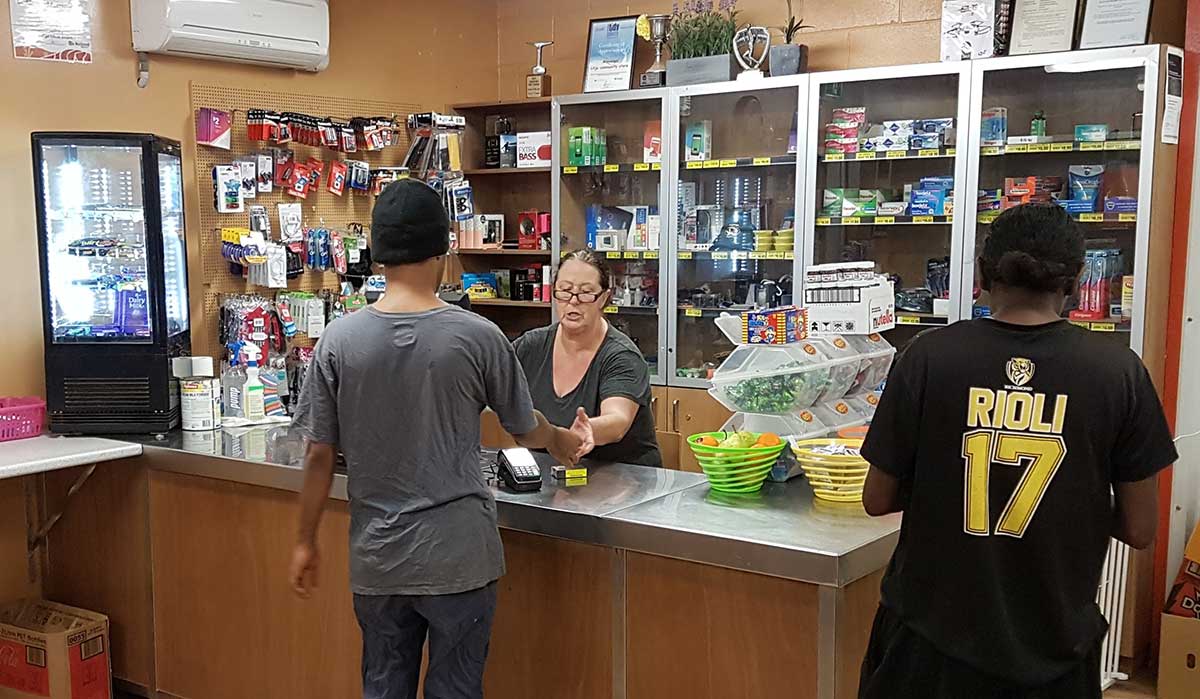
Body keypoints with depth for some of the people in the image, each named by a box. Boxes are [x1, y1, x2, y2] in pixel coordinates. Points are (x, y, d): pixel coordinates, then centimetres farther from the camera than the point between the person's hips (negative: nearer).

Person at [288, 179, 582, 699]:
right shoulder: (478, 337, -10)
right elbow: (527, 430, 5)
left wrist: (306, 542, 12)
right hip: (458, 553, -2)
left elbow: (319, 455, -2)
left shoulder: (338, 340, -8)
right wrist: (562, 443, 28)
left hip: (378, 557, 2)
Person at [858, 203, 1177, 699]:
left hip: (932, 638, 0)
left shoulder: (929, 357, -13)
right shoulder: (1118, 370, -11)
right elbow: (1139, 529, -5)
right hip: (1053, 647, 1)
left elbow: (877, 500, -6)